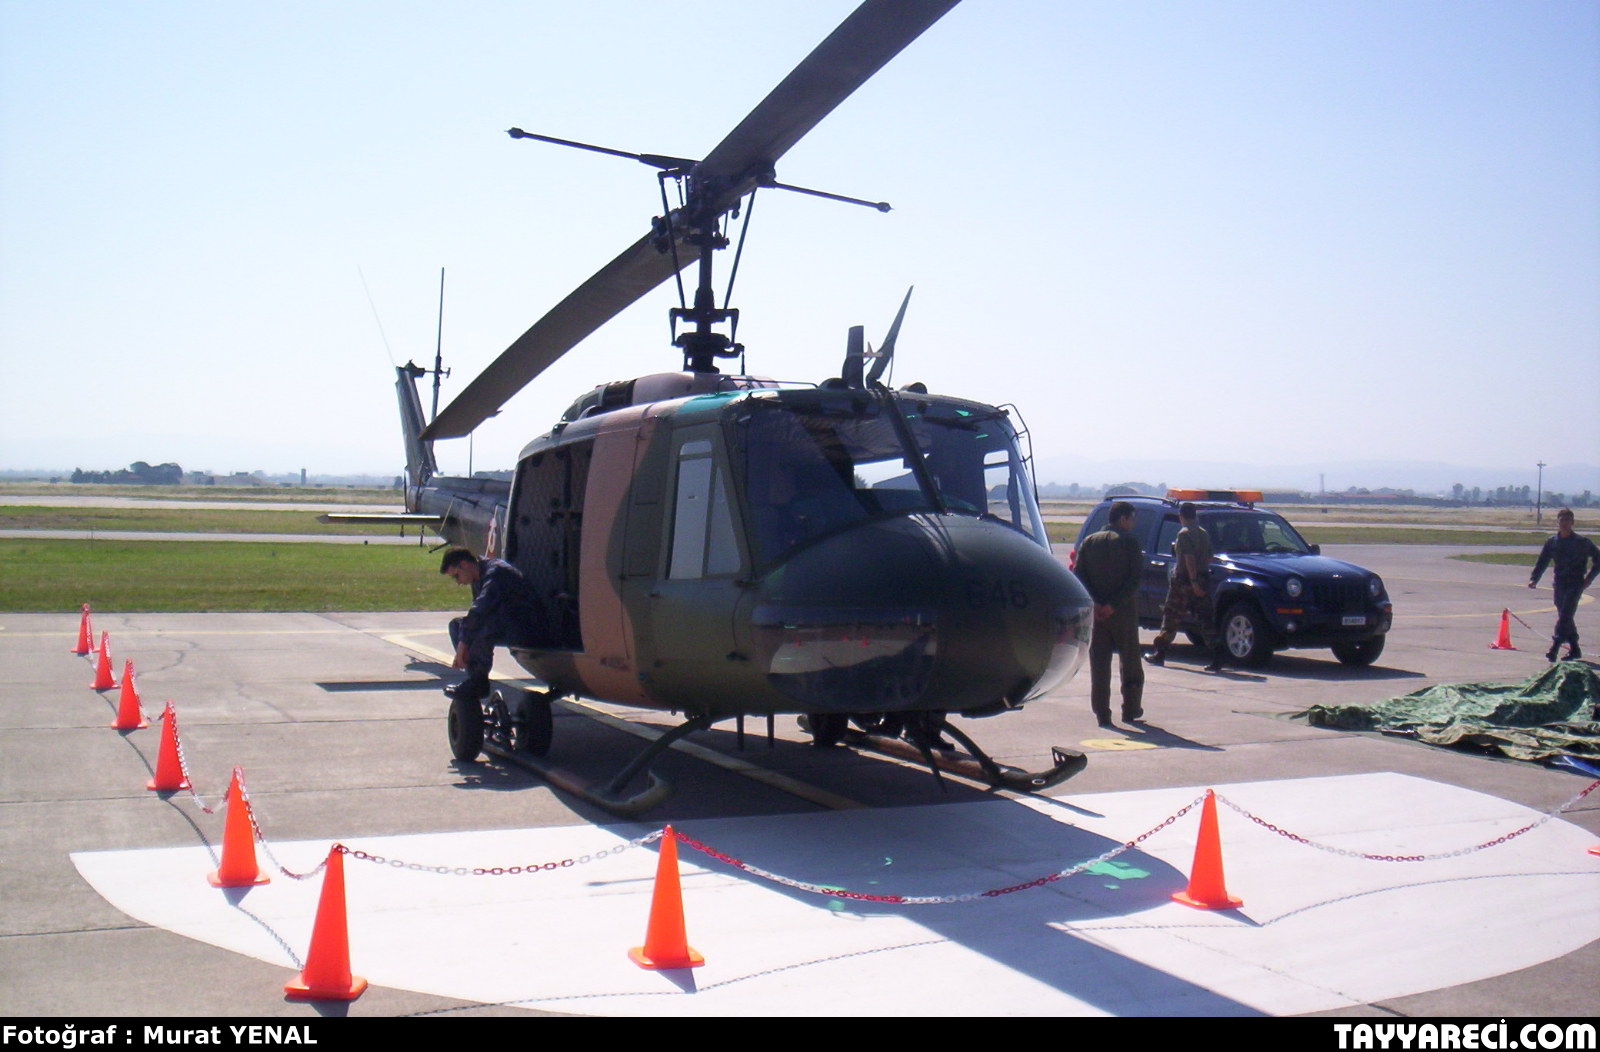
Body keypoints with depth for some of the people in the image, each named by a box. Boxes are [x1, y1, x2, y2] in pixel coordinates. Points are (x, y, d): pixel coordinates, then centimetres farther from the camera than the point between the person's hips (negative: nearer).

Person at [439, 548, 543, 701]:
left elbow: (479, 612, -29)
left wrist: (462, 644, -26)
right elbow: (475, 614, 12)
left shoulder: (495, 571, -19)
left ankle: (477, 682, -18)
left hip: (526, 629, -10)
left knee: (485, 627, -35)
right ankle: (476, 679, 2)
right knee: (456, 624, 9)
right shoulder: (478, 580, 11)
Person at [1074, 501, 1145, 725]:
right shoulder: (1129, 541, -4)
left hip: (1096, 612, 3)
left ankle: (1102, 713, 2)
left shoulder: (1089, 541, 8)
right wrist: (1115, 604, -13)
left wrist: (1094, 603, -7)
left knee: (1099, 662, 5)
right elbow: (1136, 577, -13)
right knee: (1130, 660, 11)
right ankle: (1131, 709, 14)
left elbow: (1079, 574, 0)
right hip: (1123, 612, -3)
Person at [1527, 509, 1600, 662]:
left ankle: (1554, 648, -21)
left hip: (1576, 584, -5)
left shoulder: (1582, 541, -4)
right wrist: (1534, 579, -7)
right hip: (1559, 584, 5)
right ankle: (1574, 649, 24)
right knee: (1565, 617, 11)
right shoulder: (1552, 542, 5)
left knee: (1564, 616, -15)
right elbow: (1542, 562, 7)